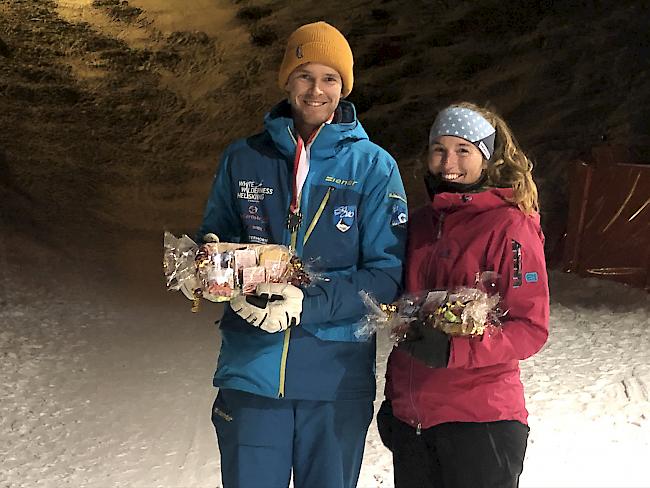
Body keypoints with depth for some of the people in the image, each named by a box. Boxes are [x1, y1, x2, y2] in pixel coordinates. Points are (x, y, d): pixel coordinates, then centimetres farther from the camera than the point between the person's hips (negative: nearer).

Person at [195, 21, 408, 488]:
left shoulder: (374, 166, -2)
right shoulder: (244, 158, 5)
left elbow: (388, 273, -5)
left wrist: (308, 304, -19)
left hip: (337, 376, -1)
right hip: (251, 372, 1)